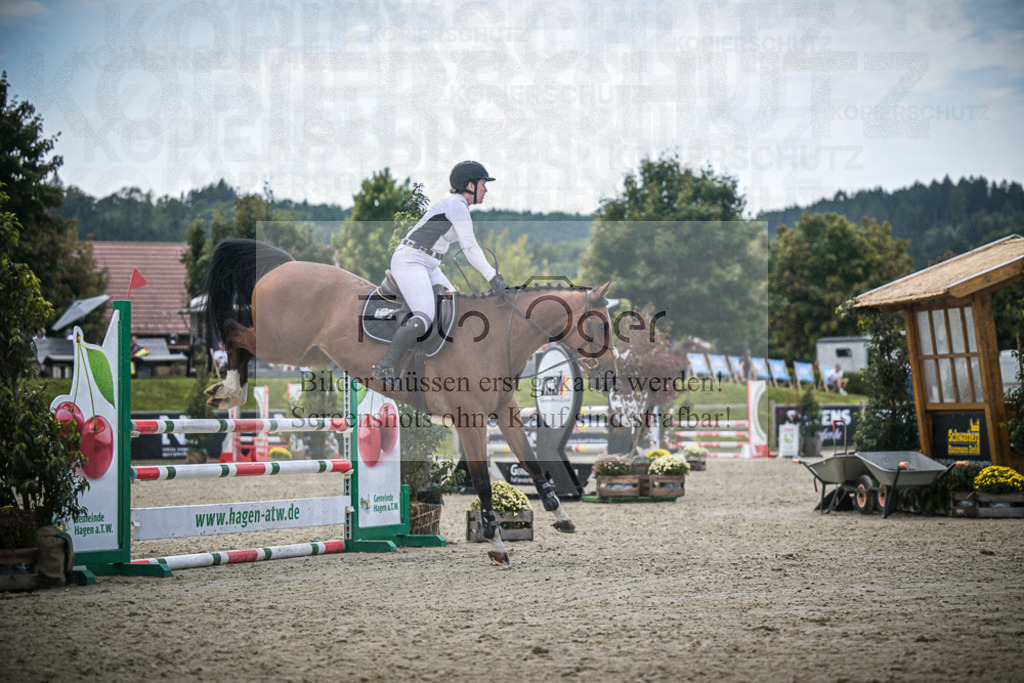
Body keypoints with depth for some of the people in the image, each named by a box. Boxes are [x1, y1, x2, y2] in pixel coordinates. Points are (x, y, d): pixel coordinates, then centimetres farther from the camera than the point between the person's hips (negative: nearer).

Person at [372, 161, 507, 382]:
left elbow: (469, 249, 21)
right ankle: (385, 368, -22)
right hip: (409, 262, -11)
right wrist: (492, 278, -11)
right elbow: (470, 249, -15)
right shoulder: (456, 204, -14)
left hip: (428, 267, 11)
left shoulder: (459, 206, 16)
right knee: (424, 318, -24)